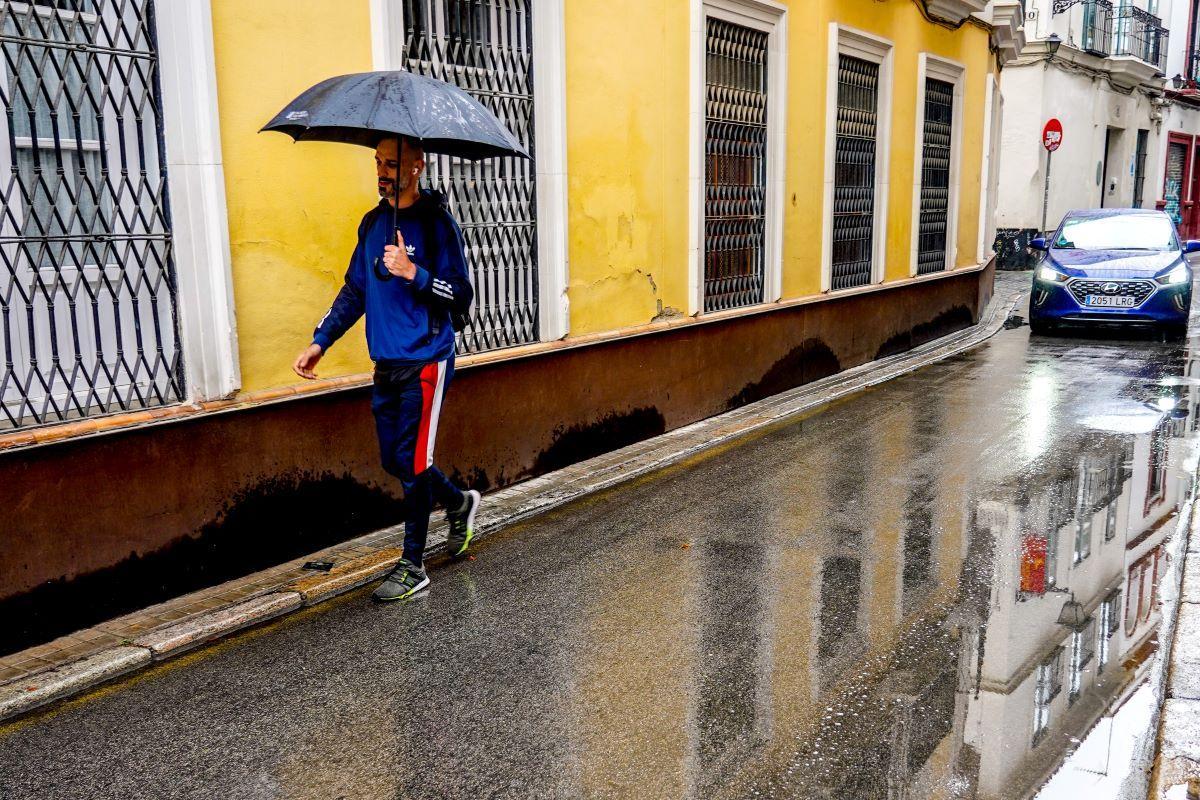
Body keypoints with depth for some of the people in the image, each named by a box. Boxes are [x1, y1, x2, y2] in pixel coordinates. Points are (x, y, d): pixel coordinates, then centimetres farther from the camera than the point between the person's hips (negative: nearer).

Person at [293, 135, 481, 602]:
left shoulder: (436, 222, -9)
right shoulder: (373, 223, 12)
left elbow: (461, 298, -12)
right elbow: (355, 290, 19)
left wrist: (414, 273, -25)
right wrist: (320, 342, 14)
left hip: (425, 362, -7)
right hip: (386, 363, 7)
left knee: (411, 462, -4)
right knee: (393, 460, 13)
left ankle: (413, 567, 9)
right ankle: (459, 503, 39)